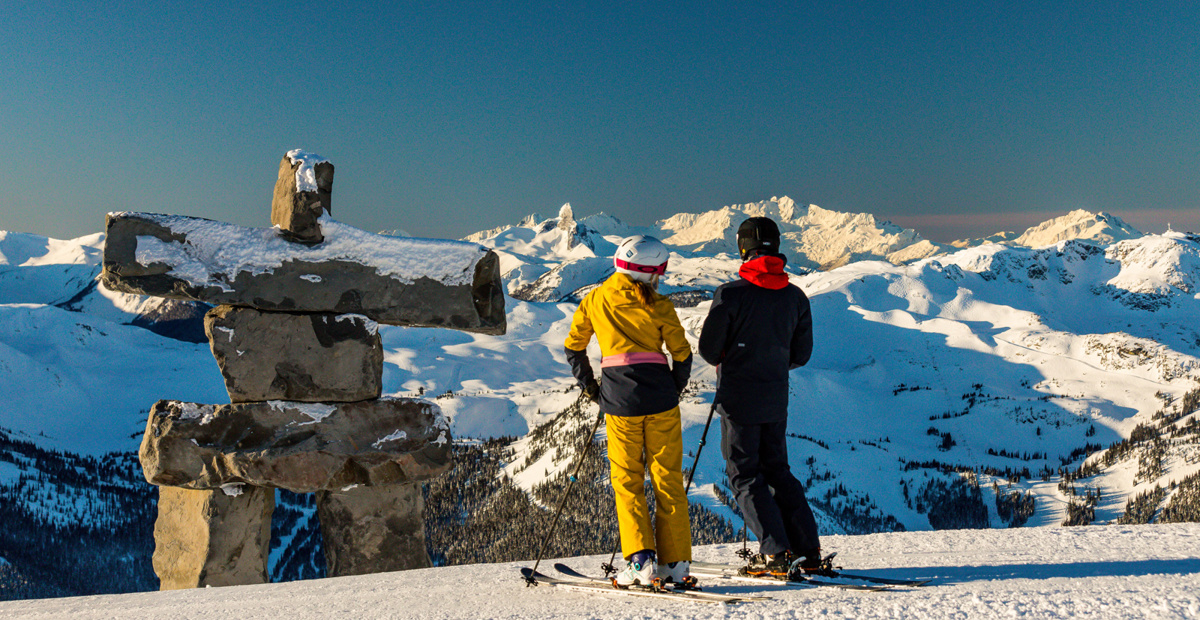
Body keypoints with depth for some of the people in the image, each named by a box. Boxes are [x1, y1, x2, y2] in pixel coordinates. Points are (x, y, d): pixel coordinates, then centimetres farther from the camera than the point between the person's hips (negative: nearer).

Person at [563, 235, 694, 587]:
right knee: (668, 479, 8)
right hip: (660, 399, 0)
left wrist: (590, 388, 20)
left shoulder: (594, 301, 6)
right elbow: (682, 354, 2)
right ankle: (675, 563, 10)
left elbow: (573, 348, 11)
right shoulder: (659, 305, 0)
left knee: (627, 480, 10)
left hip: (619, 400, 0)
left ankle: (640, 560, -1)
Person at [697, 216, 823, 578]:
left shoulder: (730, 294, -14)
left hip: (739, 398, -5)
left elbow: (708, 349, -9)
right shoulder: (795, 296, 2)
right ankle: (807, 550, 17)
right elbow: (802, 355, 8)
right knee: (776, 469, 17)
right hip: (777, 399, 6)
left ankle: (777, 553, -1)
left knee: (744, 474, 4)